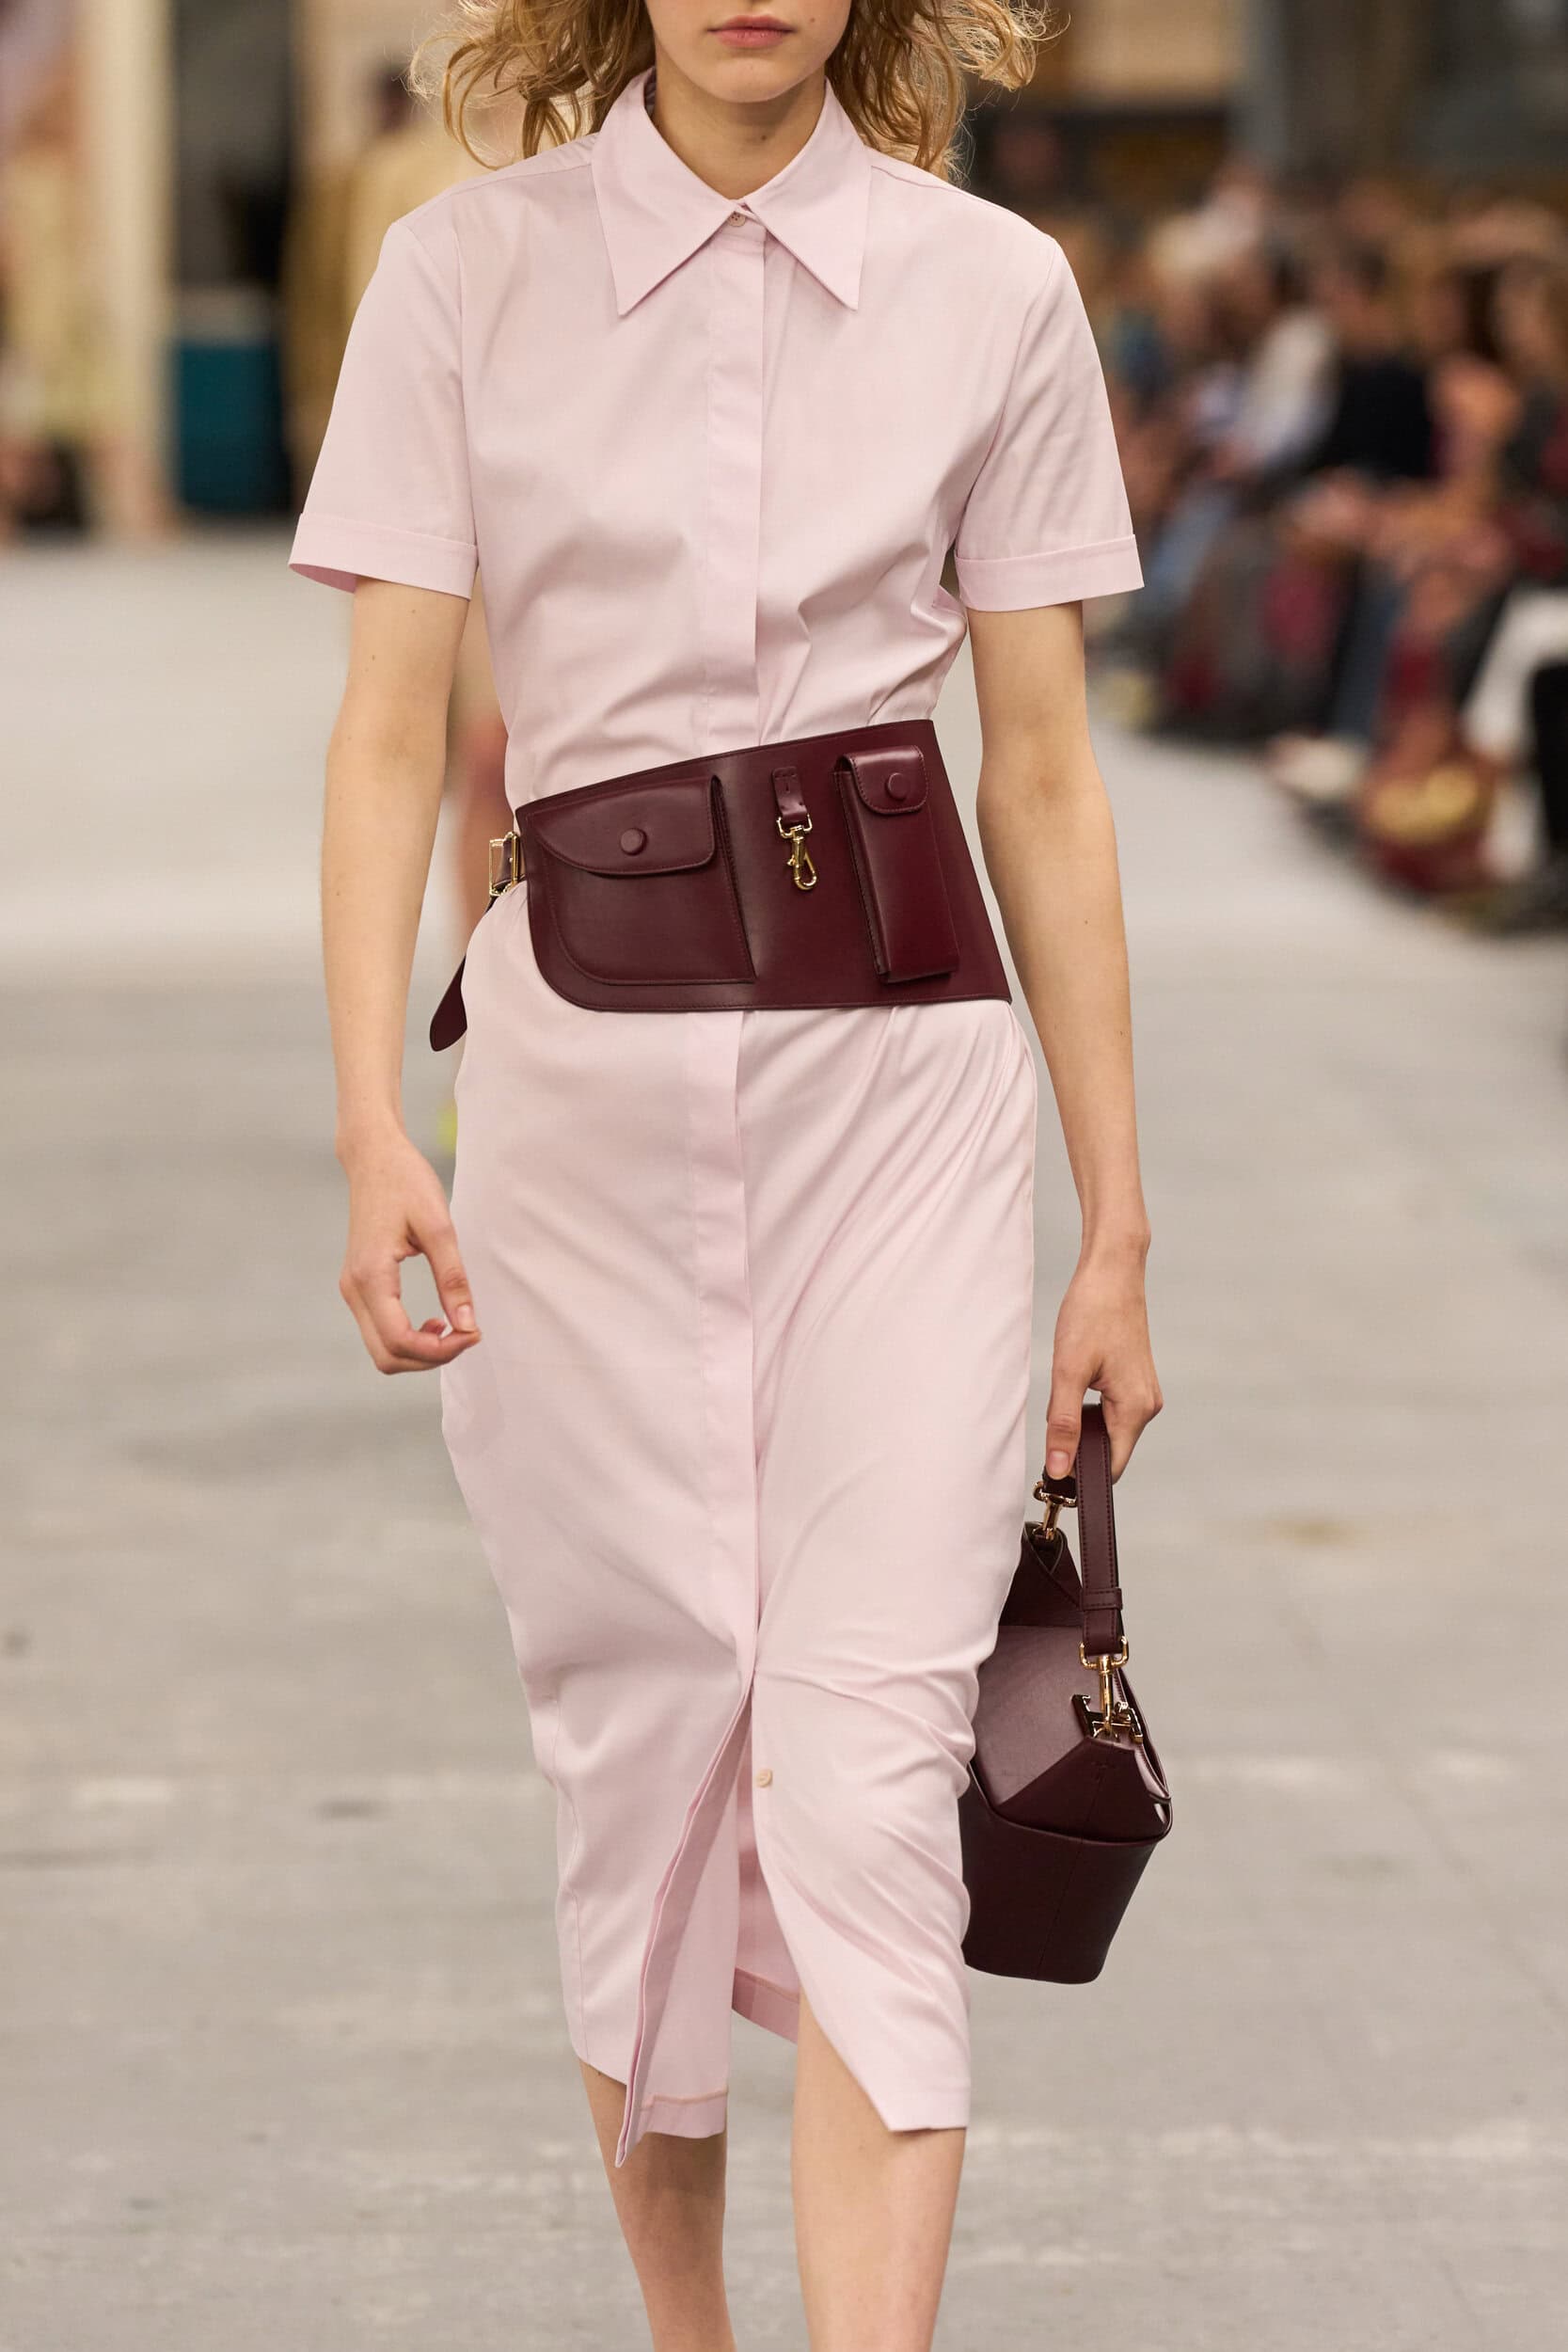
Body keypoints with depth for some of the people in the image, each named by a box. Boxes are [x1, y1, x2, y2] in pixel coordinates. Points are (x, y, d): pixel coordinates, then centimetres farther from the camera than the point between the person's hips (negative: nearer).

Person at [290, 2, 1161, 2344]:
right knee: (649, 1731, 7)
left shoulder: (992, 289, 3)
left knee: (872, 1772, -9)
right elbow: (391, 729, 0)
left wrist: (1119, 1217, 7)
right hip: (587, 1057, 0)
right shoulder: (467, 275, 2)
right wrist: (371, 1127, -13)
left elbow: (1044, 768, 6)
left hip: (906, 1056, 0)